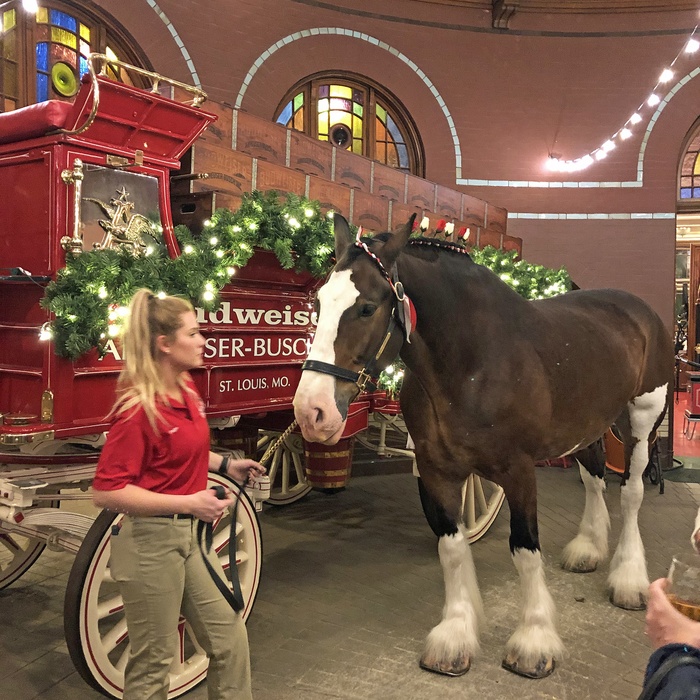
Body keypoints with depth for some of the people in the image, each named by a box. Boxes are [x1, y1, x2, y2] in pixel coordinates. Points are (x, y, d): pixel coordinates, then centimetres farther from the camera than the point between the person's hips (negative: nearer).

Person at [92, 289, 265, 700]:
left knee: (230, 636, 19)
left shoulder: (187, 388, 4)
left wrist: (225, 464, 7)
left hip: (191, 534, 8)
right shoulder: (138, 407, -21)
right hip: (151, 542, -8)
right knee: (154, 663, 10)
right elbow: (107, 493, -23)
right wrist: (188, 503, -29)